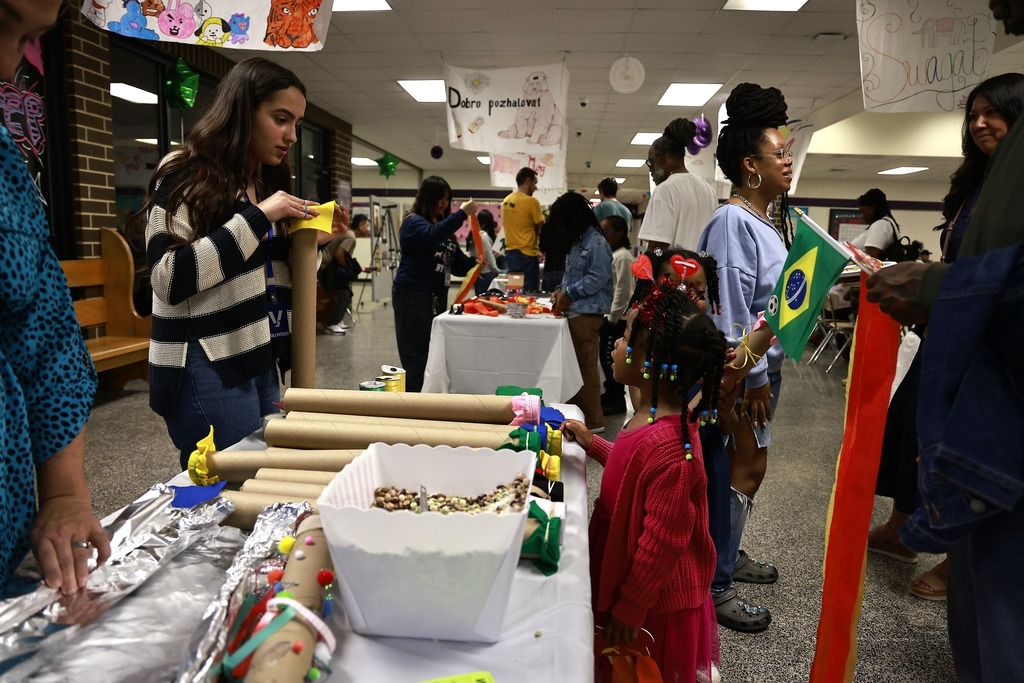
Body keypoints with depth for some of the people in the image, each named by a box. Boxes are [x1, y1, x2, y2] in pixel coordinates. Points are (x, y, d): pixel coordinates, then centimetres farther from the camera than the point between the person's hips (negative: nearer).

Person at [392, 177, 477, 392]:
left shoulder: (444, 226, 19)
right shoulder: (413, 223, -6)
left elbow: (456, 260, 14)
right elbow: (432, 236, -28)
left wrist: (474, 262, -5)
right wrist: (462, 214, -29)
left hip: (438, 296, 8)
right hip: (412, 296, -8)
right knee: (417, 354, -7)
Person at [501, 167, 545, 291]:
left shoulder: (506, 201, 9)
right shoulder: (531, 201, -13)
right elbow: (542, 229, -6)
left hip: (510, 253, 8)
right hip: (527, 255, -8)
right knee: (529, 294, -3)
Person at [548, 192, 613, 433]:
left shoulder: (596, 243, -12)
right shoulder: (577, 242, 16)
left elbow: (598, 278, -19)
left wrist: (570, 294, -15)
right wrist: (562, 289, 5)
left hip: (587, 313, -10)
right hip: (574, 311, 10)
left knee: (586, 366, -4)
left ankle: (593, 420, 4)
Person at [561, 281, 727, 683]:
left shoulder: (668, 446, -33)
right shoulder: (653, 419, -4)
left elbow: (662, 542, -27)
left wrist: (628, 609, -18)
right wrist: (591, 443, 9)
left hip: (654, 604, -9)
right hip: (627, 584, 9)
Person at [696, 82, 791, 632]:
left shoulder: (763, 222, 14)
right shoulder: (732, 221, -16)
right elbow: (730, 308, -21)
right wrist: (754, 377, -19)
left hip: (763, 364, 10)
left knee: (742, 468, 18)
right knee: (746, 468, -4)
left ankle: (726, 554, 35)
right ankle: (713, 585, 9)